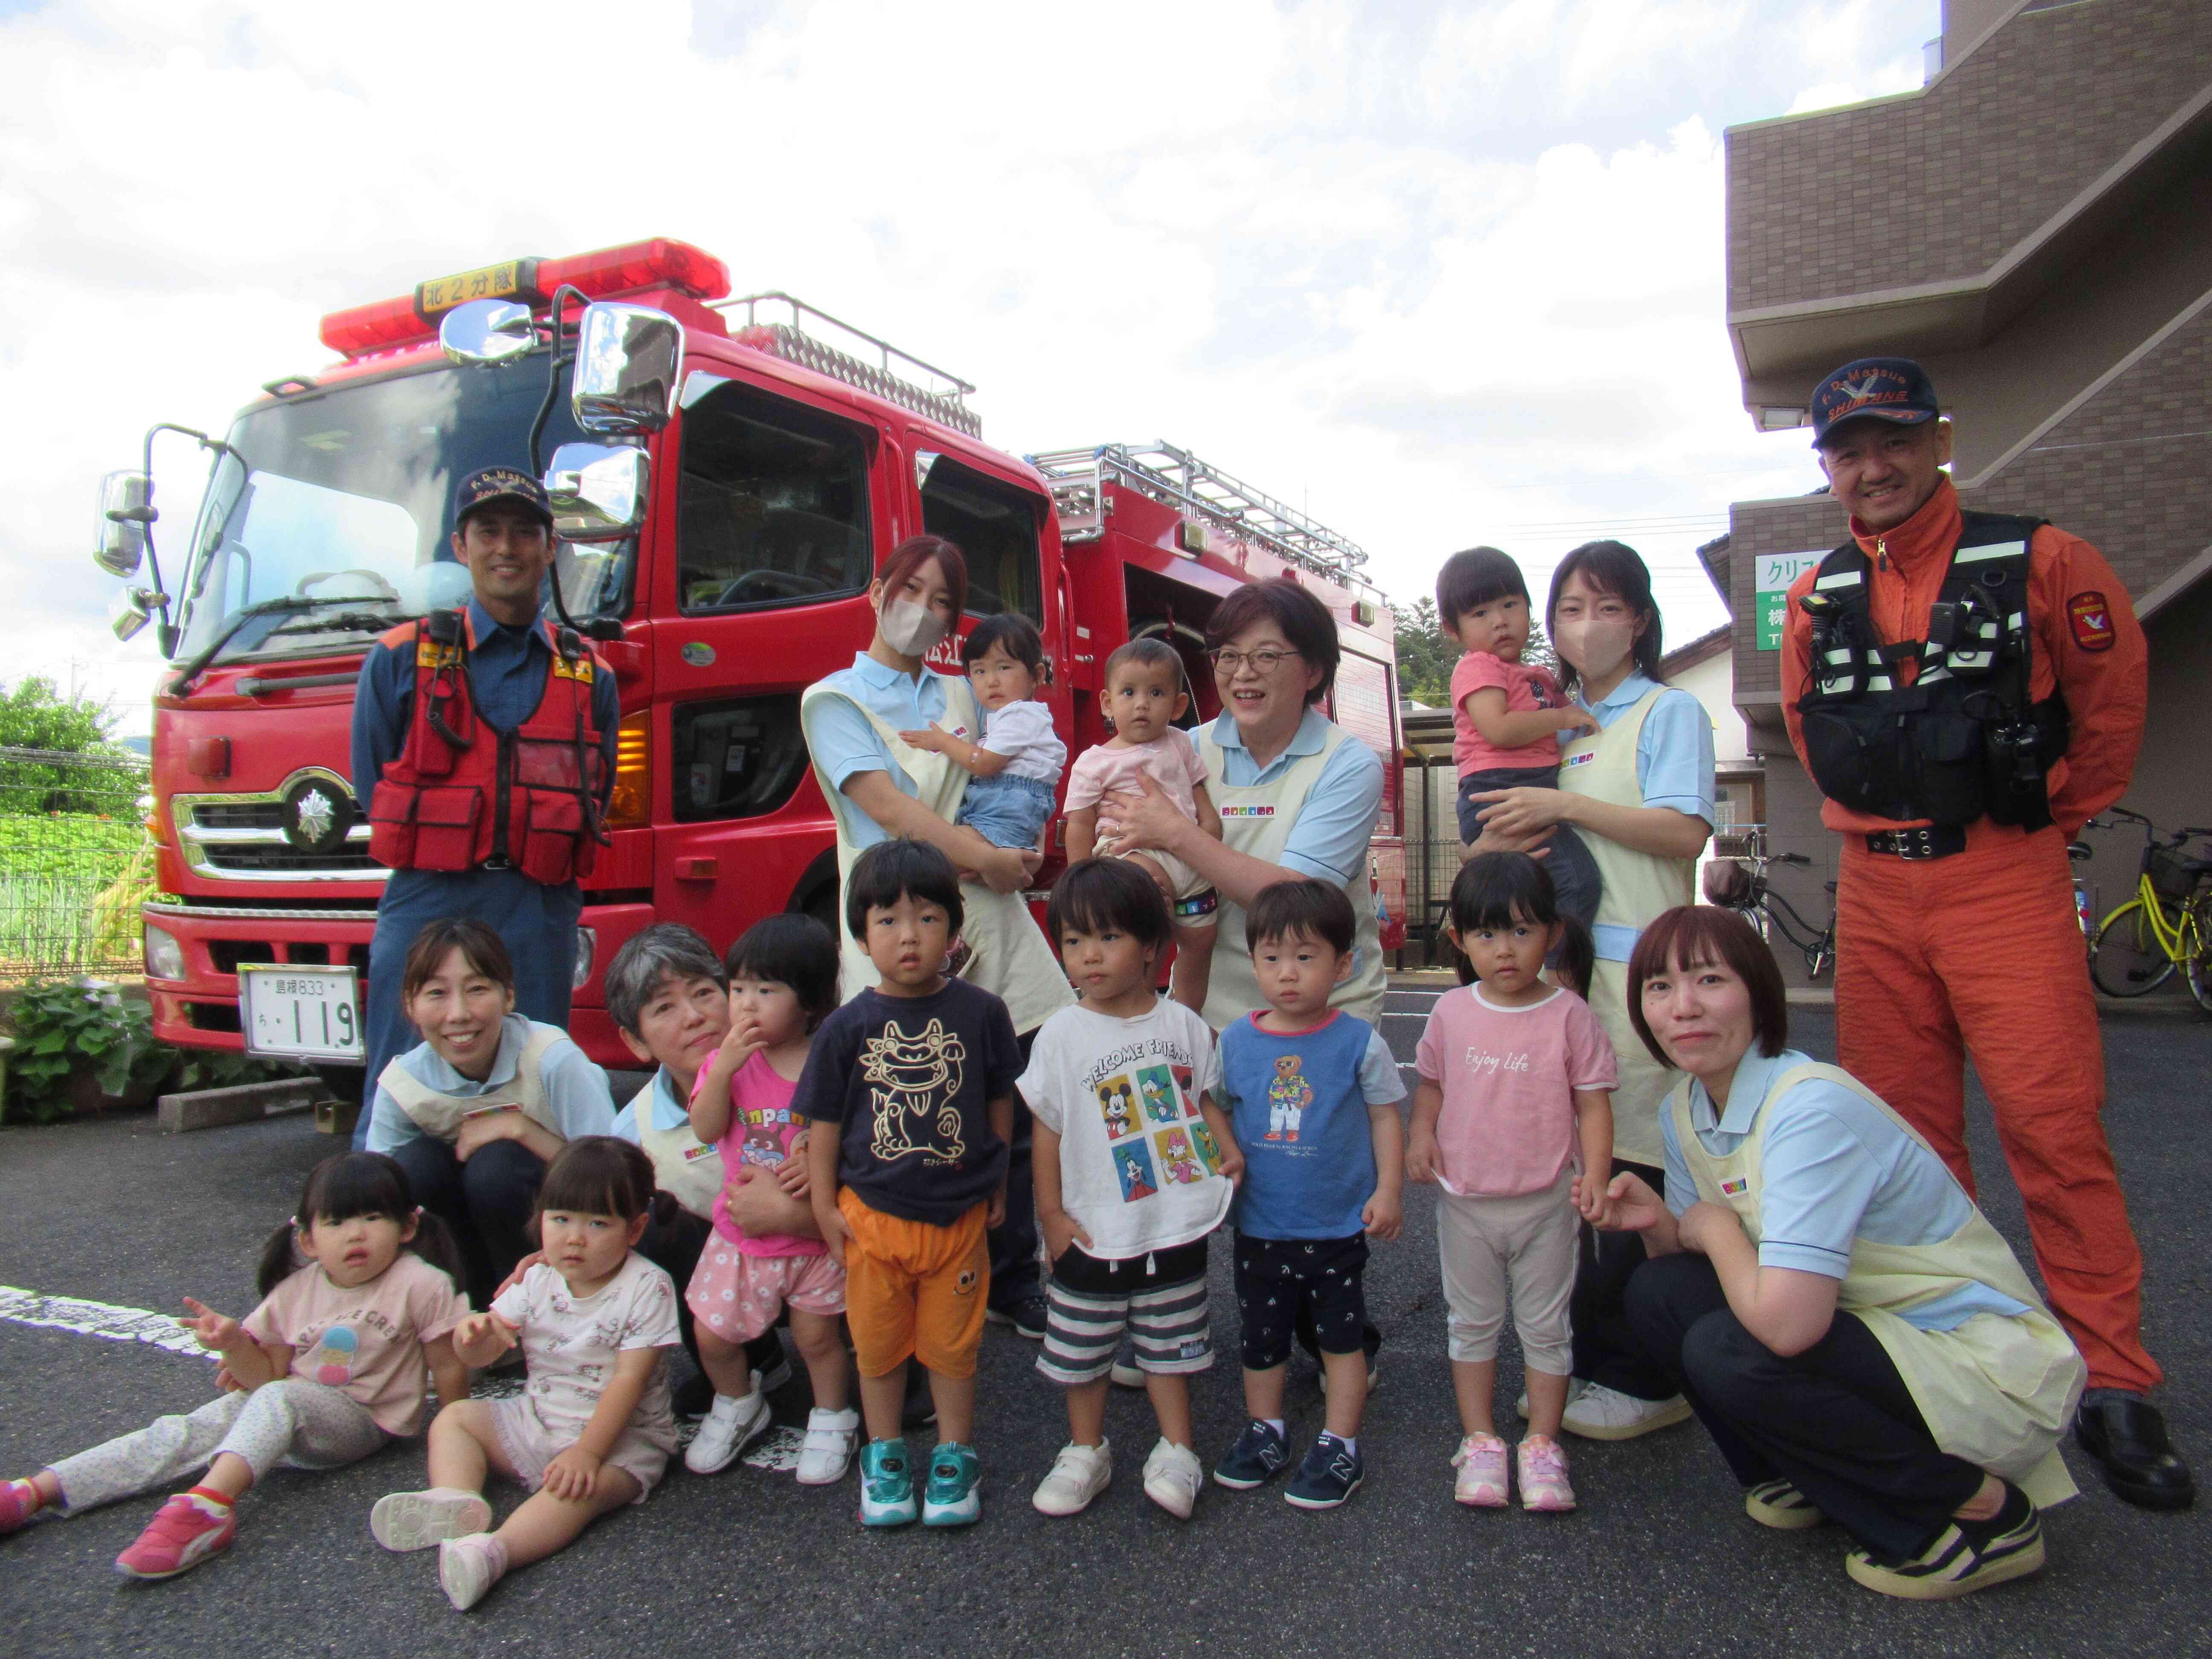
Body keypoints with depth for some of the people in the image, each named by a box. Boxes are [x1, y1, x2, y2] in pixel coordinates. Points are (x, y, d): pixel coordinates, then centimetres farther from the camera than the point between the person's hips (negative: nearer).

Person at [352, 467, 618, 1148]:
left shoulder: (589, 676, 12)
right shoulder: (401, 659, 8)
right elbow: (372, 786, 9)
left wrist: (536, 862, 3)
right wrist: (445, 854, 1)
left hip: (542, 919, 2)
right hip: (428, 906, -1)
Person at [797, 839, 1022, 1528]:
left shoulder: (980, 1013, -7)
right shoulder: (848, 1027, -7)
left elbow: (1000, 1099, 5)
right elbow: (824, 1122, 1)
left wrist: (996, 1182, 9)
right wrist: (824, 1206, 0)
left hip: (959, 1213, 0)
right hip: (872, 1214, 1)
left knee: (952, 1343, 13)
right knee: (878, 1344, 15)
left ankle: (954, 1457, 33)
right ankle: (884, 1456, 36)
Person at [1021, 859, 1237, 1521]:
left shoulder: (1182, 1024, -3)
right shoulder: (1063, 1033, -8)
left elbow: (1203, 1098, 10)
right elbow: (1048, 1127, -3)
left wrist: (1227, 1151, -7)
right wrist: (1051, 1213, -5)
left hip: (1177, 1225, 1)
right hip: (1095, 1232, -1)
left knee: (1170, 1344, 14)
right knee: (1081, 1349, 12)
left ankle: (1176, 1451, 32)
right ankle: (1087, 1450, 33)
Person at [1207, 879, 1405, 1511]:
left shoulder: (1358, 1042, -10)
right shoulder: (1237, 1041, -4)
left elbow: (1385, 1116, -2)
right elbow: (1215, 1108, 8)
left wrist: (1387, 1190, -7)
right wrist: (1225, 1157, -8)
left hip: (1339, 1227, -3)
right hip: (1260, 1226, 3)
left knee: (1342, 1336, 11)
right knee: (1261, 1335, 18)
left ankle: (1340, 1446, 26)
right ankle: (1264, 1430, 36)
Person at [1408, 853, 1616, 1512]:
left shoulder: (1569, 1015, -10)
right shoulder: (1452, 1012, -3)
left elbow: (1593, 1102, -7)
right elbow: (1431, 1082, 10)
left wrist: (1595, 1176, -18)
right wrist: (1420, 1133, -8)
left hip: (1546, 1203, -2)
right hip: (1465, 1200, 2)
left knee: (1546, 1326, 12)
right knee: (1471, 1322, 14)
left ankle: (1541, 1444, 27)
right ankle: (1479, 1441, 28)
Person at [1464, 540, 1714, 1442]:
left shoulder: (1669, 712, 1)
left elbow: (1684, 831, -11)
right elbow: (1516, 824, 19)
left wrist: (1565, 805, -13)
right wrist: (1498, 842, -5)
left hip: (1640, 966, -6)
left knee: (1636, 1171, -5)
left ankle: (1646, 1377, 7)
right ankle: (1585, 1360, 22)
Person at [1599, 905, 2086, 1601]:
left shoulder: (1812, 1108, -27)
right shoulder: (1685, 1112, 0)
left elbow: (1786, 1322, -35)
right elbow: (1689, 1252, 8)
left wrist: (1715, 1227, -17)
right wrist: (1660, 1224, -13)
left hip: (1989, 1367, -8)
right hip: (1876, 1332, 8)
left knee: (1727, 1355, -27)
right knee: (1656, 1293, -8)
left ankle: (1983, 1509, -6)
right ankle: (1817, 1482, 13)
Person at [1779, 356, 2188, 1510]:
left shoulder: (2038, 563, -2)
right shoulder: (1817, 600, 9)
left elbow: (2114, 698, 7)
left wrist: (2051, 816, 11)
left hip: (2008, 882, -4)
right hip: (1873, 892, 4)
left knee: (2053, 1125, -9)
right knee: (1903, 1133, 8)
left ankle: (2113, 1386, 2)